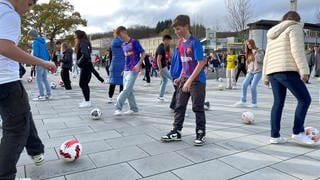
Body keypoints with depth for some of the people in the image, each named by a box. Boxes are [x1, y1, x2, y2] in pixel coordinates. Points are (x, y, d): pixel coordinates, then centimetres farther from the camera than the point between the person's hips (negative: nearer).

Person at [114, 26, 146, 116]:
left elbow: (143, 54, -6)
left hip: (133, 70, -8)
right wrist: (125, 68, 17)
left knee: (126, 90, -13)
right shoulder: (123, 45, 14)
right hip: (126, 70, 8)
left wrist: (138, 64, -17)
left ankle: (118, 108, -13)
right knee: (128, 91, 8)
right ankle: (134, 109, 18)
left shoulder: (134, 42, -7)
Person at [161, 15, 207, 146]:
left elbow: (201, 63, -19)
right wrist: (180, 78, 12)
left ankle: (201, 133, 17)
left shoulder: (194, 42, -15)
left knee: (198, 108, 2)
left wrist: (189, 80, -23)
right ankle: (176, 132, 17)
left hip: (197, 80, -7)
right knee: (179, 106, 8)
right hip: (185, 79, 7)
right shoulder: (180, 43, 8)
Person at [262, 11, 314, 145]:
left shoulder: (273, 34, 26)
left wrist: (265, 76, 22)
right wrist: (304, 70, -14)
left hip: (272, 72, 8)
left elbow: (267, 56, 22)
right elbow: (297, 50, -11)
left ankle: (275, 136, 5)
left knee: (278, 102, 8)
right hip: (287, 71, -8)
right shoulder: (295, 28, 4)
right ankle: (298, 133, -4)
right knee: (305, 99, -1)